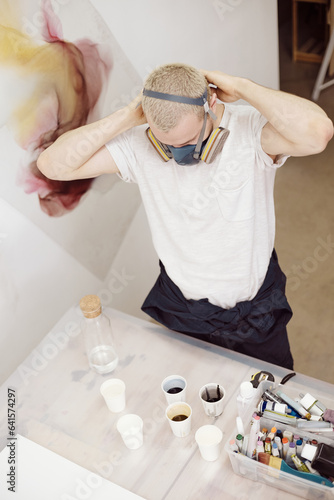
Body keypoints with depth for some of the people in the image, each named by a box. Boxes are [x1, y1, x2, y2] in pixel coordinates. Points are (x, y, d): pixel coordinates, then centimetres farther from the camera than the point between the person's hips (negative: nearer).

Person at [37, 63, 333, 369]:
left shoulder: (251, 129, -25)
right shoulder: (139, 144, -18)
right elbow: (53, 165, -20)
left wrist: (240, 87, -34)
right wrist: (129, 116, -26)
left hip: (256, 310, -1)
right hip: (182, 310, 2)